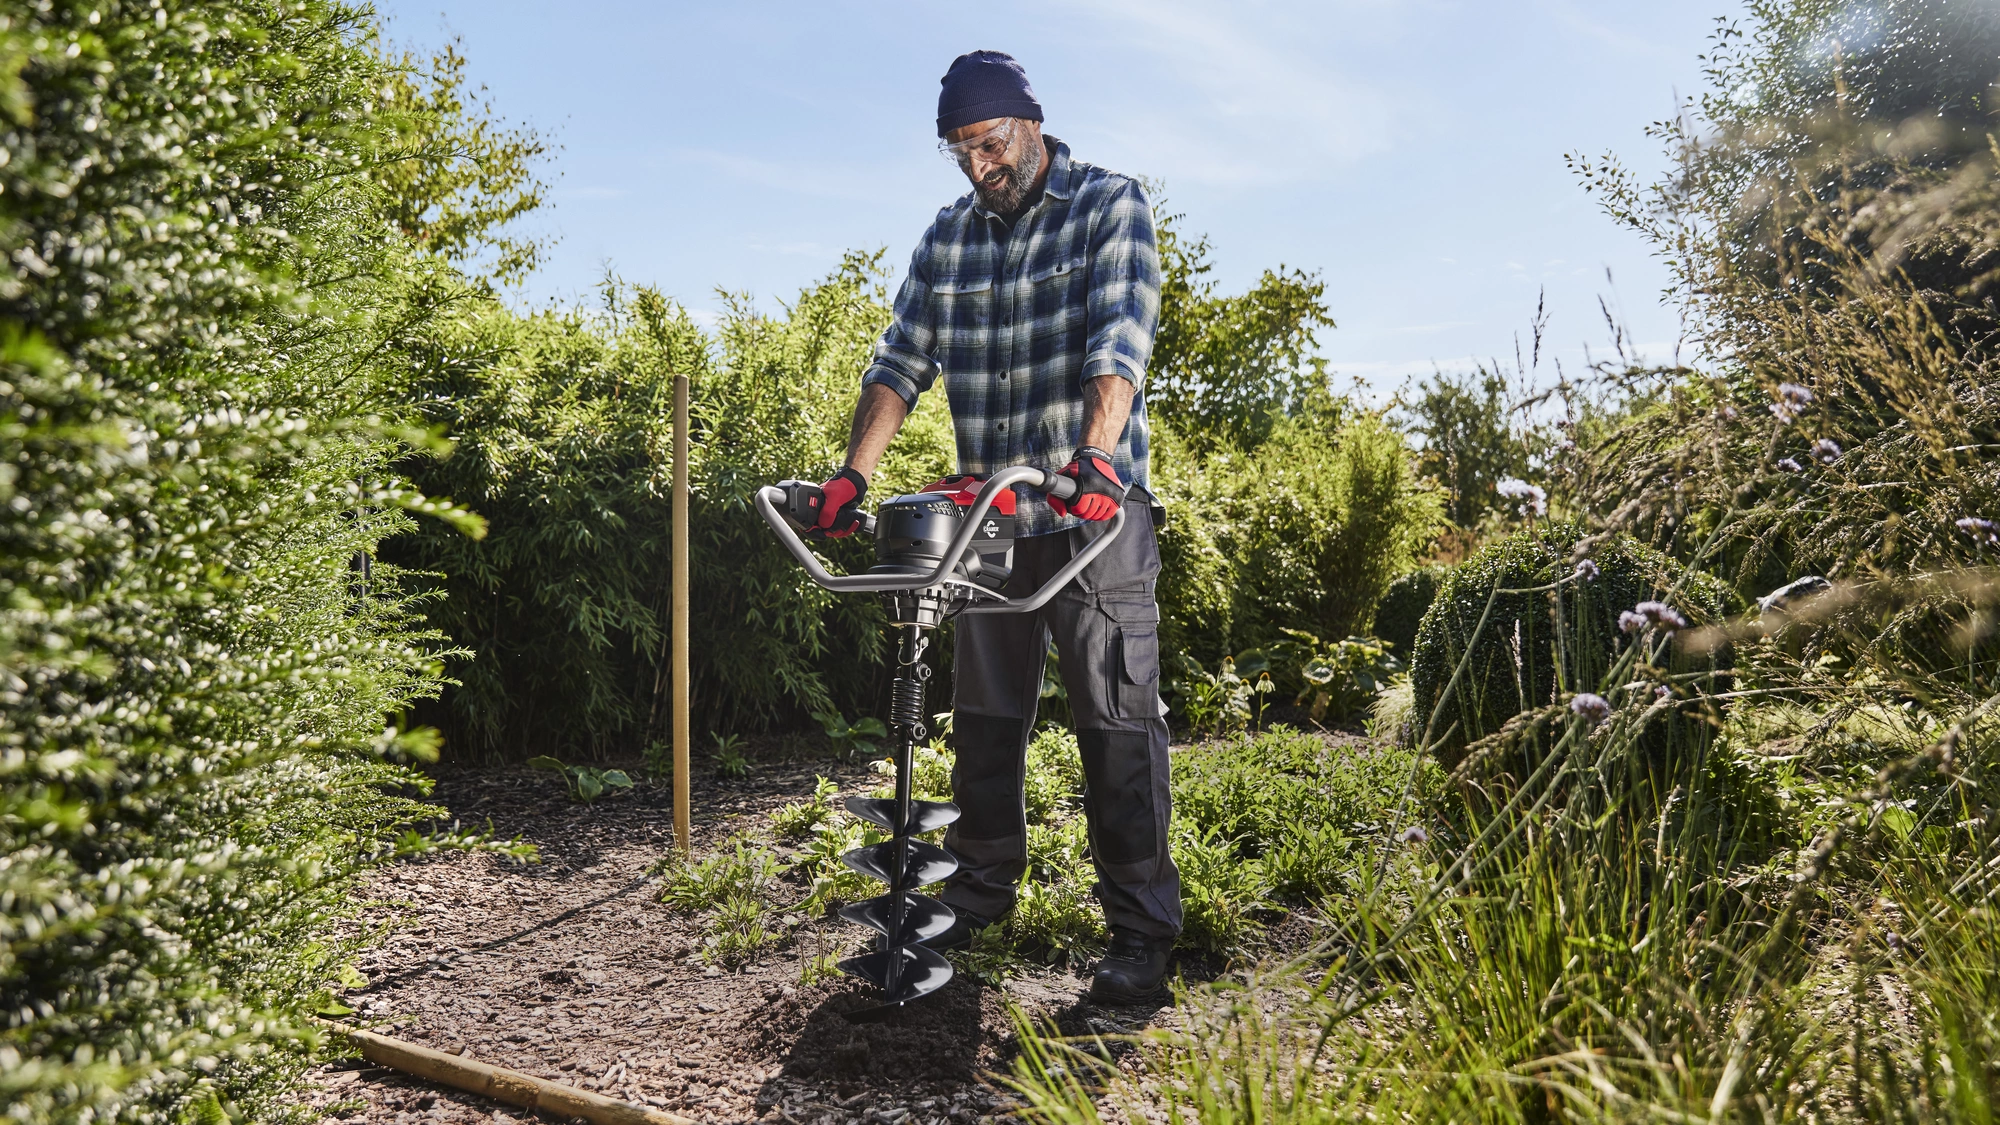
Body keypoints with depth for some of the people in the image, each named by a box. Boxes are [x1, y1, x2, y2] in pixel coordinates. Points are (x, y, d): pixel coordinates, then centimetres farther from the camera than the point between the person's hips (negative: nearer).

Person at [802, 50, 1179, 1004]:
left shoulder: (1108, 205, -3)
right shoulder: (948, 238, 11)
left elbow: (1120, 339, -18)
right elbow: (903, 359, 5)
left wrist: (1095, 453, -35)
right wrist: (853, 473, -8)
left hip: (1095, 511, -5)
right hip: (991, 516, 5)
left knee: (1119, 721, -4)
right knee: (983, 717, 13)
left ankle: (1142, 933, 6)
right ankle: (979, 892, 28)